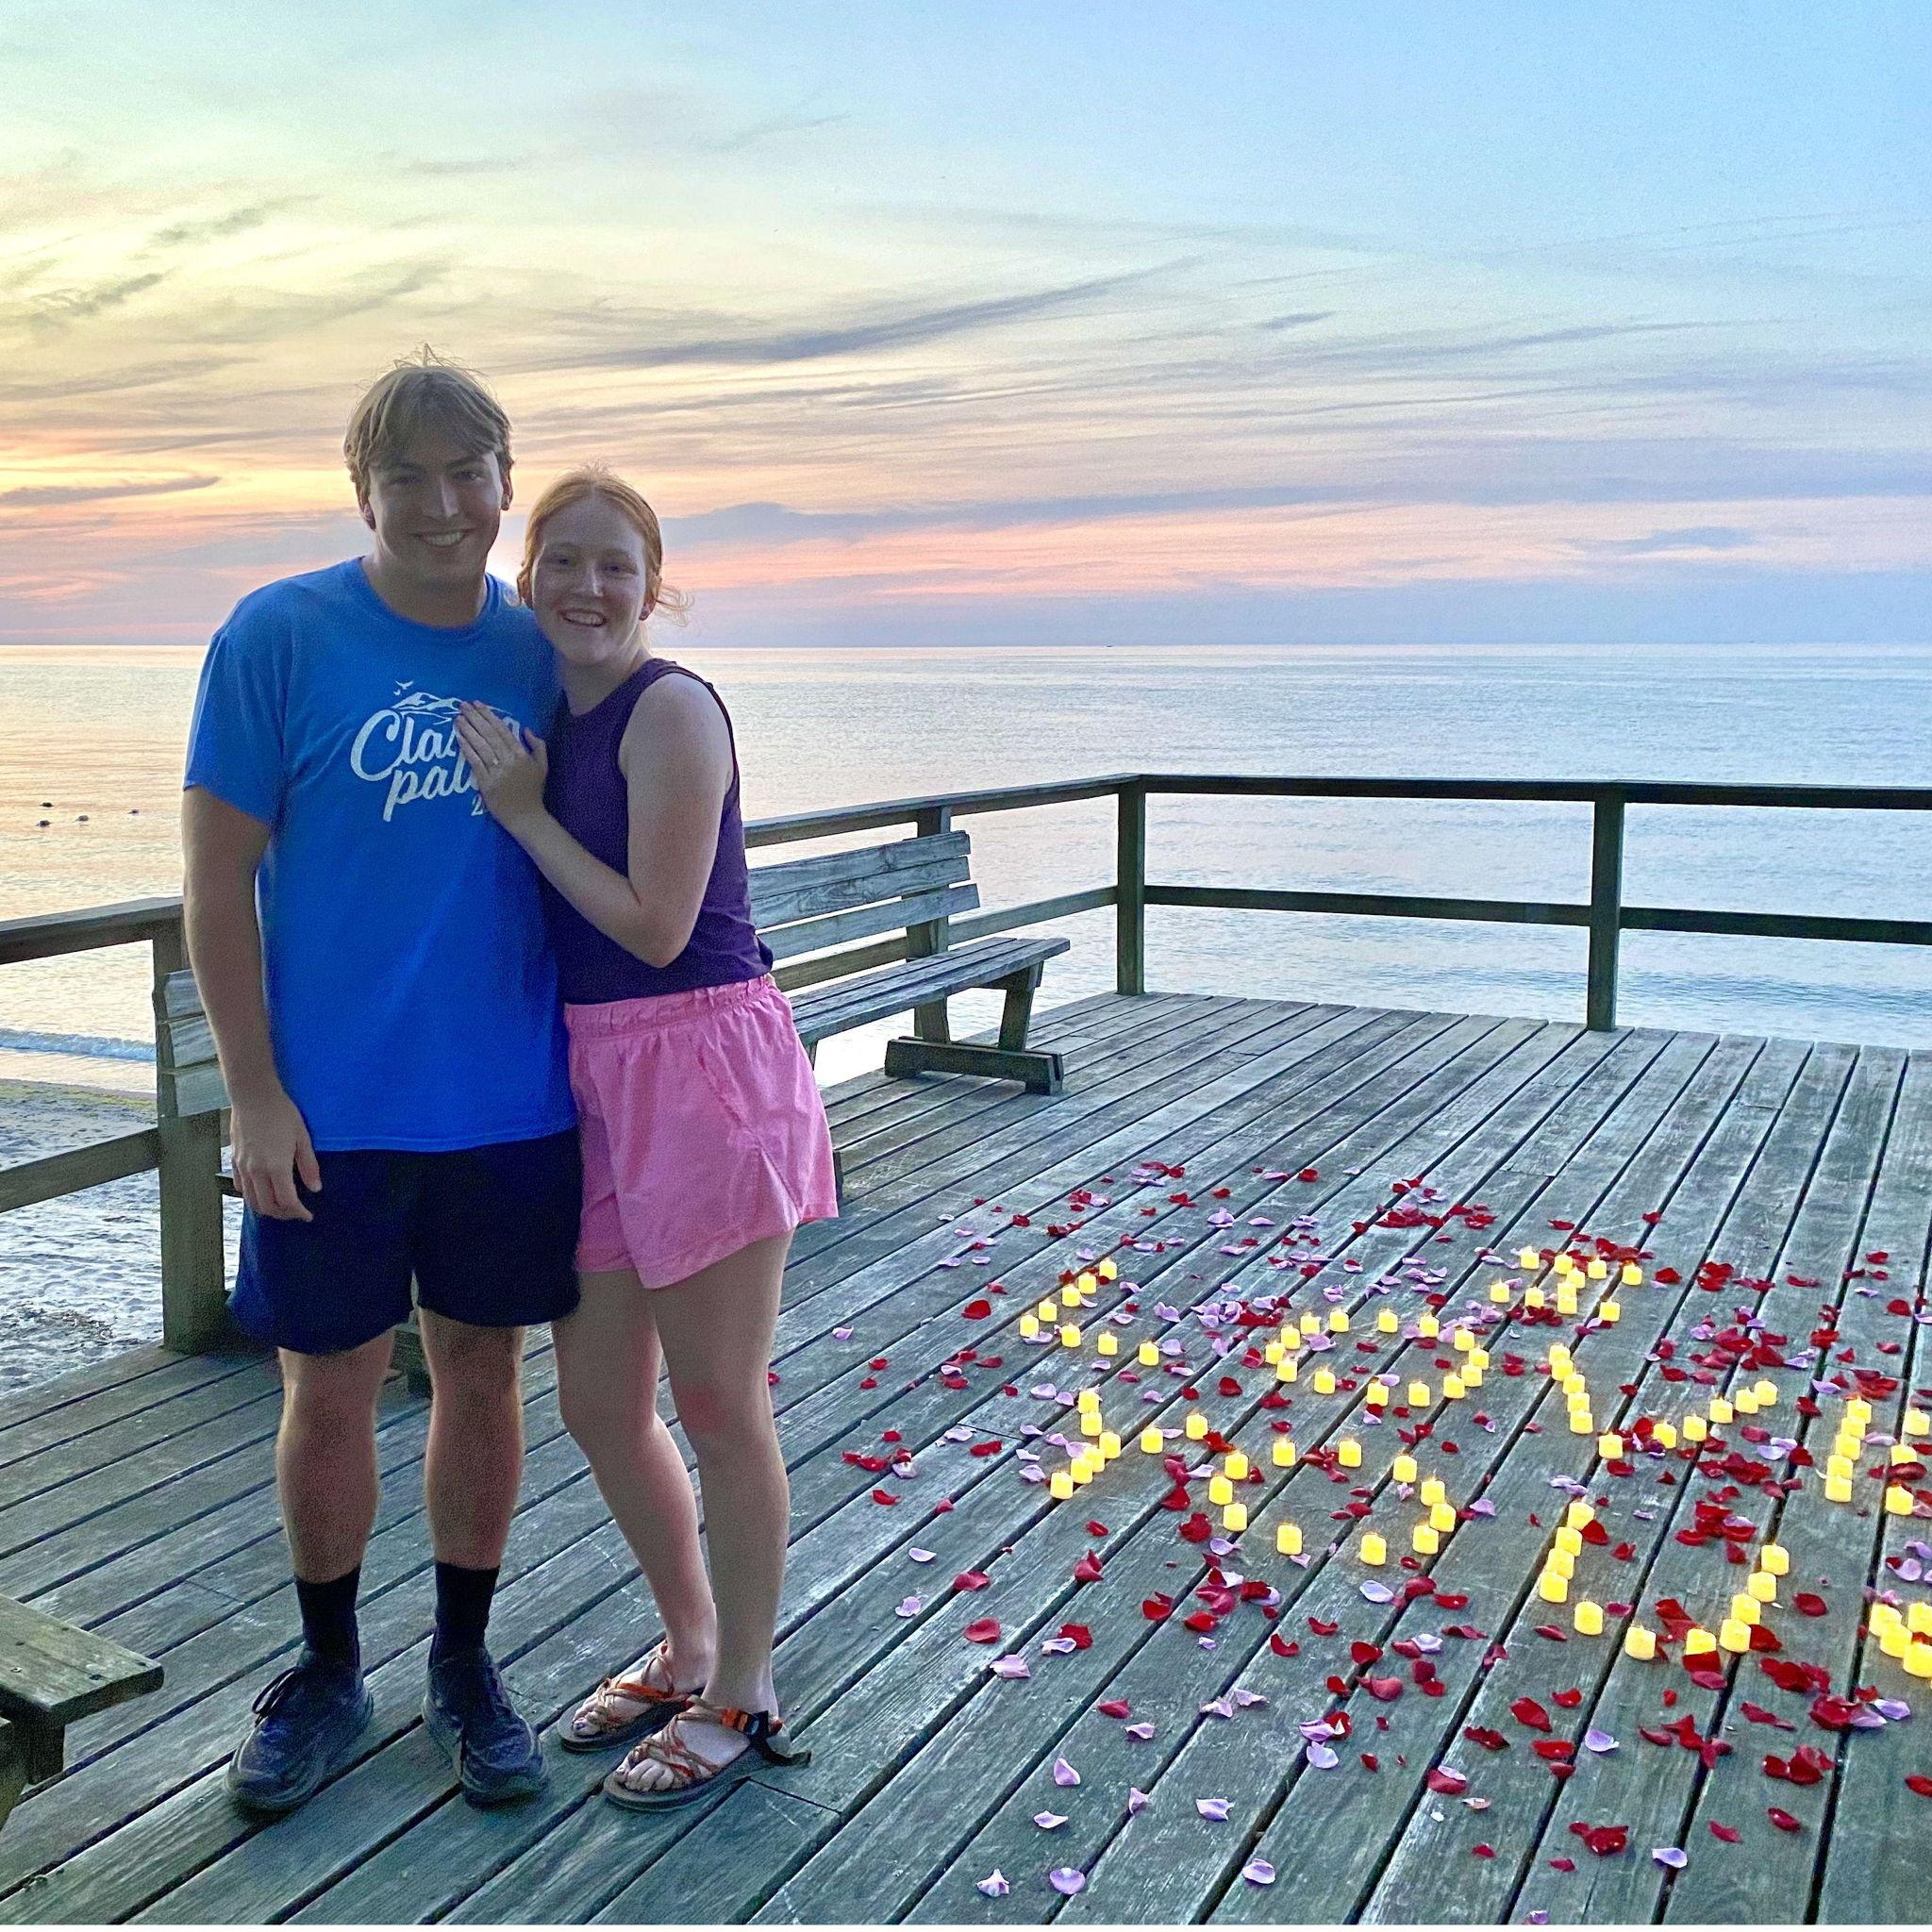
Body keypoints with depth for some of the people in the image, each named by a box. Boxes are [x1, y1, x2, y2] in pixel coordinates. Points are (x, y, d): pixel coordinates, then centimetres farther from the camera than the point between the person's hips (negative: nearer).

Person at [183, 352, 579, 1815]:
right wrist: (255, 1092, -10)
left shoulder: (539, 650, 3)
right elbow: (218, 878, -6)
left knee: (483, 1375, 13)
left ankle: (465, 1663, 32)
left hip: (512, 1103, 3)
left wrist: (598, 1070, 7)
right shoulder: (281, 634, -7)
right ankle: (330, 1673, 32)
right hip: (332, 1107, -2)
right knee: (330, 1390, 10)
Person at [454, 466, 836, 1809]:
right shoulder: (542, 721, 13)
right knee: (600, 1405, 15)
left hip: (703, 1067, -8)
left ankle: (742, 1700, 24)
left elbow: (653, 926, -15)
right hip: (596, 1079, 8)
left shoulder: (671, 708, -11)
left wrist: (524, 809, -9)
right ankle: (689, 1653, 37)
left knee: (718, 1404, 4)